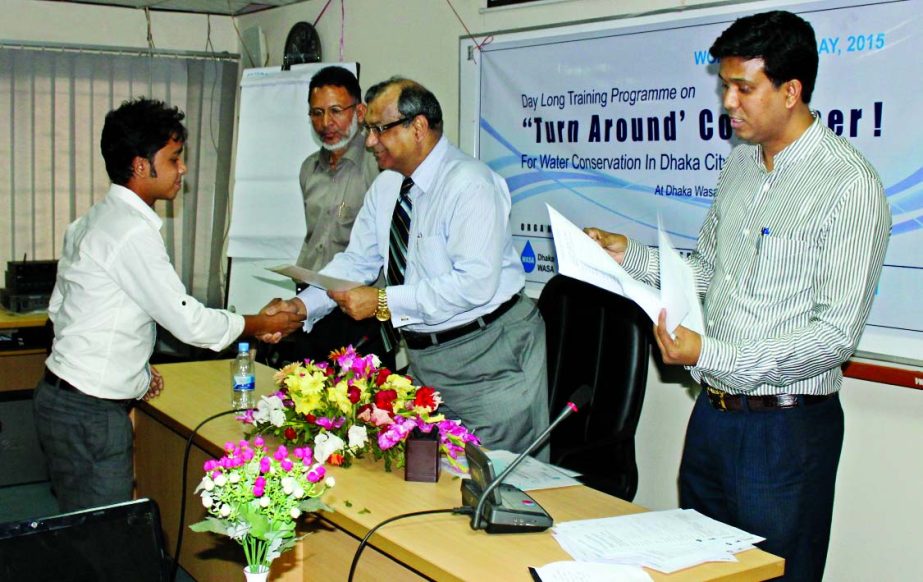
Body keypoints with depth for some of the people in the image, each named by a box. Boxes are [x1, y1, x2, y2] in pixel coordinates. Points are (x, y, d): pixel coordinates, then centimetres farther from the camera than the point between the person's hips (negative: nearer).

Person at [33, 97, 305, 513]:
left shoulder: (92, 220, 12)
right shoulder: (133, 232, -18)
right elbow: (189, 322, -17)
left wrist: (134, 369, 16)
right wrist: (261, 325, -2)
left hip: (64, 396, 10)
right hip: (90, 412, -10)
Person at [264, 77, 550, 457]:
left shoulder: (470, 184, -19)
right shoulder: (386, 186, 8)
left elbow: (476, 282, -27)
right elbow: (356, 261, 8)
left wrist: (385, 302, -27)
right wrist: (302, 306, -7)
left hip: (490, 357, -8)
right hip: (425, 358, 8)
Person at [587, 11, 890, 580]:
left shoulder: (849, 185, -16)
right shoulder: (742, 162, 9)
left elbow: (837, 334, -19)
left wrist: (712, 355, -25)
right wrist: (630, 256, 3)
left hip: (785, 426, -7)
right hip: (713, 410, 7)